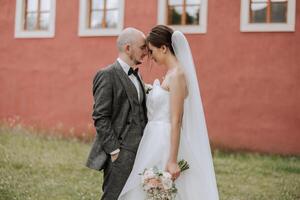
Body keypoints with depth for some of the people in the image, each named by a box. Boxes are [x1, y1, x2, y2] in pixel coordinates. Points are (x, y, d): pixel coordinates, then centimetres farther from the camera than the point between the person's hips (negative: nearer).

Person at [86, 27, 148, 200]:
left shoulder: (136, 75, 17)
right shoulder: (107, 75, -9)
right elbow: (100, 117, -13)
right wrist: (114, 151, -16)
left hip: (138, 152, 8)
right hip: (121, 154, -8)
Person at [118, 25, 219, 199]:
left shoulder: (177, 75, -16)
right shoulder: (172, 73, 12)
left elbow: (176, 121, -21)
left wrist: (172, 161, -23)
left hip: (165, 144, -9)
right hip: (157, 141, 10)